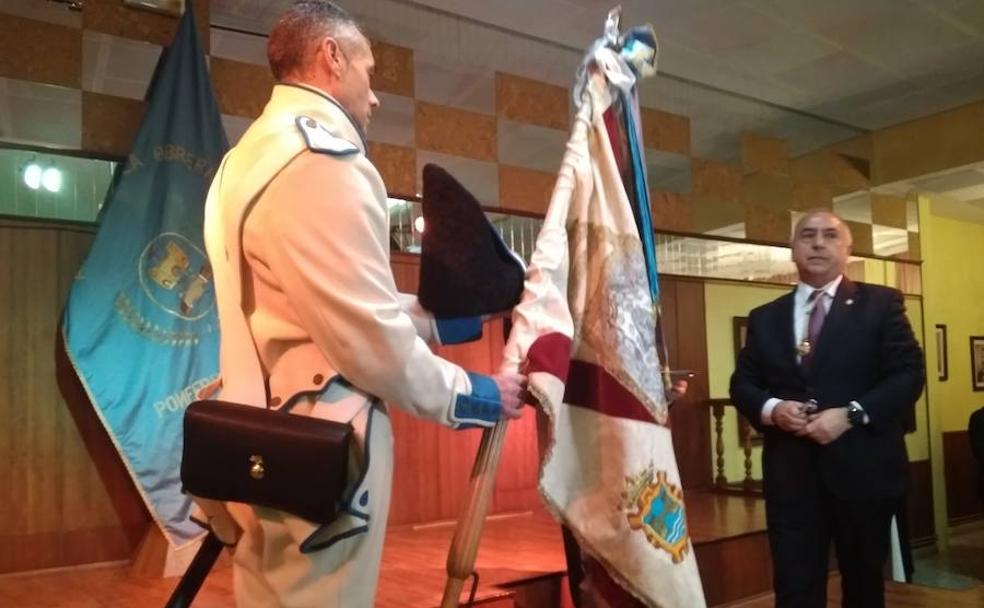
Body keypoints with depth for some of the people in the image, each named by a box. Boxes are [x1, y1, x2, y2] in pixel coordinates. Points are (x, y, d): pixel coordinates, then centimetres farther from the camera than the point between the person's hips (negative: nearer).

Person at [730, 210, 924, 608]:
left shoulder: (880, 303, 3)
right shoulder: (765, 317, 11)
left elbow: (909, 373, -5)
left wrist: (851, 414, -17)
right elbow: (741, 384, 9)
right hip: (790, 471, 1)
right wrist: (771, 408, -12)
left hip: (861, 466, -1)